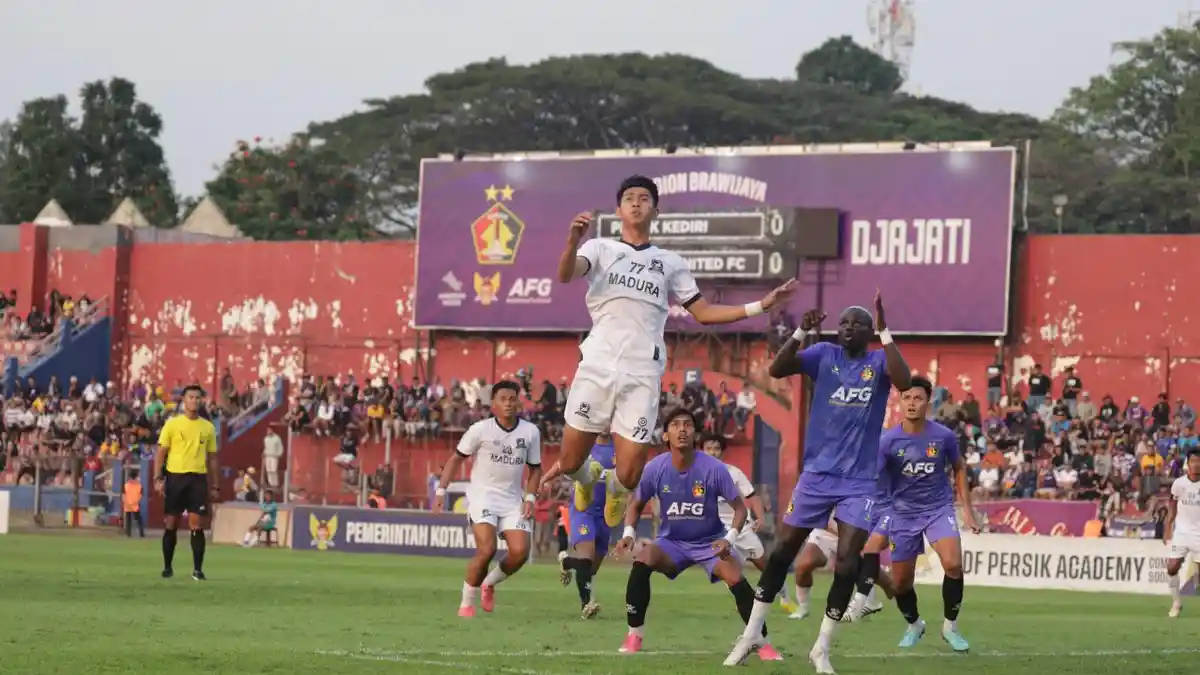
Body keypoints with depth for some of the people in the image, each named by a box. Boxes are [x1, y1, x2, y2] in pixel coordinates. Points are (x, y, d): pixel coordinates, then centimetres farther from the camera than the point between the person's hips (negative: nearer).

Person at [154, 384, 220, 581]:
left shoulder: (208, 427, 9)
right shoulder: (172, 424, 2)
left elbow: (212, 458, 13)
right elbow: (161, 452, 2)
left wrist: (214, 486, 10)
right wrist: (158, 478, -8)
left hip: (198, 478, 1)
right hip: (175, 476, -1)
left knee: (197, 524, -6)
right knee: (170, 524, 4)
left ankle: (197, 569, -2)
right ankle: (167, 567, 15)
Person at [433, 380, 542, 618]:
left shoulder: (531, 432, 1)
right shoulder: (480, 429, -6)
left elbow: (535, 468, 13)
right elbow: (456, 458, 2)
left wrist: (530, 497, 0)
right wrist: (441, 490, -3)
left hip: (513, 500, 3)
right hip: (482, 495, -3)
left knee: (520, 552, -11)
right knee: (487, 550, -20)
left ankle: (489, 584, 20)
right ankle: (467, 603, -2)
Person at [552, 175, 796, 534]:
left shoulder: (670, 263, 16)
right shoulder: (601, 249, 7)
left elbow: (704, 312, 18)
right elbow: (565, 275, -13)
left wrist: (760, 305, 8)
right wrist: (573, 239, -35)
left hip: (642, 376, 1)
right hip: (597, 369, -1)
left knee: (629, 475, -7)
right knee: (570, 463, 1)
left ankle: (615, 490, 32)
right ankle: (588, 478, 39)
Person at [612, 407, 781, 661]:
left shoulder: (714, 468, -21)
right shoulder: (655, 468, -15)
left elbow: (739, 508, -11)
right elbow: (636, 505, 1)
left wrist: (729, 538, -28)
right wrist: (629, 533, -17)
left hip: (710, 542, -1)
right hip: (671, 542, 1)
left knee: (736, 579, -25)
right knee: (642, 561, -27)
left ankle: (762, 643, -8)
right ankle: (634, 636, -15)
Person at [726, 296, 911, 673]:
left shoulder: (879, 361, -2)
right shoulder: (824, 355, 0)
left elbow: (904, 382, -24)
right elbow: (776, 369, -14)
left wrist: (885, 333, -28)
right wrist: (802, 331, -27)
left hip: (859, 481, -1)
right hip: (817, 473, 1)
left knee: (847, 564, -8)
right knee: (782, 551, 7)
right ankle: (751, 635, 21)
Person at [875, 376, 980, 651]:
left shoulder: (944, 436, -10)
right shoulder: (888, 441, -13)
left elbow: (959, 468, 8)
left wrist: (967, 508, 5)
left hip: (939, 508, -1)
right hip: (903, 513, 1)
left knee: (953, 564, -22)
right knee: (901, 581, 6)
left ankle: (950, 627, -1)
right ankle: (914, 625, 37)